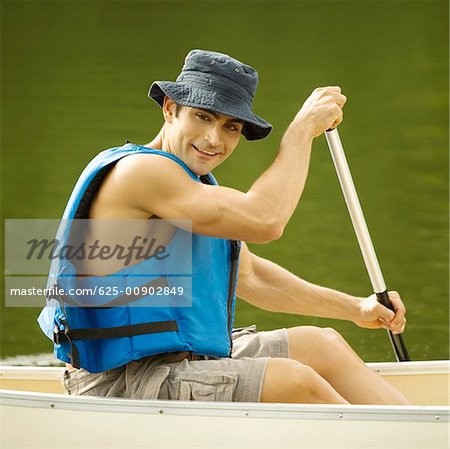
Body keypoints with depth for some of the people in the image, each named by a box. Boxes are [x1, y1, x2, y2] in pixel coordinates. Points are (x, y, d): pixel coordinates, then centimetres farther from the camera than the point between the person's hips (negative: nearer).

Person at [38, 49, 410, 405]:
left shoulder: (196, 183, 15)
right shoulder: (138, 170, -18)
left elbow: (249, 276, 24)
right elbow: (263, 221, -24)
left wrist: (355, 308, 19)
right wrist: (303, 128, -12)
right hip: (122, 386, -11)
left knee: (322, 345, 11)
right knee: (295, 382, -21)